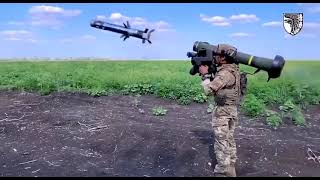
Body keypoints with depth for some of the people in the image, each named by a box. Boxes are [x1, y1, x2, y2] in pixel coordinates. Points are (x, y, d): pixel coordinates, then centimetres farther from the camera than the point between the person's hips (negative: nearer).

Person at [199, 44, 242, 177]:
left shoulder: (225, 73, -24)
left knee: (222, 144, 1)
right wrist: (209, 71, 6)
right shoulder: (232, 69, 7)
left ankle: (223, 172, 13)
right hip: (231, 110, 10)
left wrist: (205, 74, -12)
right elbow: (217, 83, 16)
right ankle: (230, 170, 35)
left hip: (223, 112, -10)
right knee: (229, 141, 20)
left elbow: (209, 90, -25)